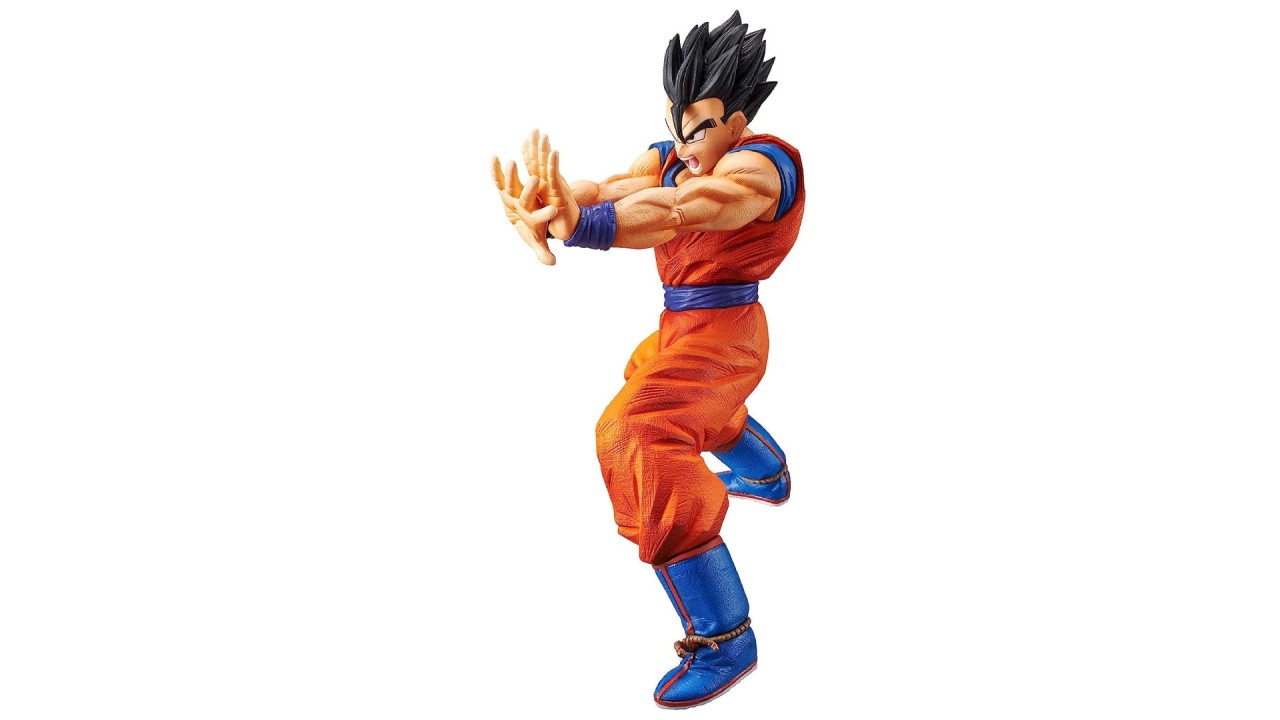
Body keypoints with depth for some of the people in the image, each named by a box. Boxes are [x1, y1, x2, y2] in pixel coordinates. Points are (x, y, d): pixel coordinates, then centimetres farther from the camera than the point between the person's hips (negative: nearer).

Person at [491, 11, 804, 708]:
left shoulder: (758, 167, -23)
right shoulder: (668, 158, -2)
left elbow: (682, 211, -44)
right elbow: (608, 187, -22)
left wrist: (582, 226, -62)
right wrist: (546, 207, -46)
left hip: (717, 332, -10)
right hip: (683, 329, 10)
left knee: (642, 441, -26)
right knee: (679, 401, 37)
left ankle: (724, 639, -21)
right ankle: (769, 476, 69)